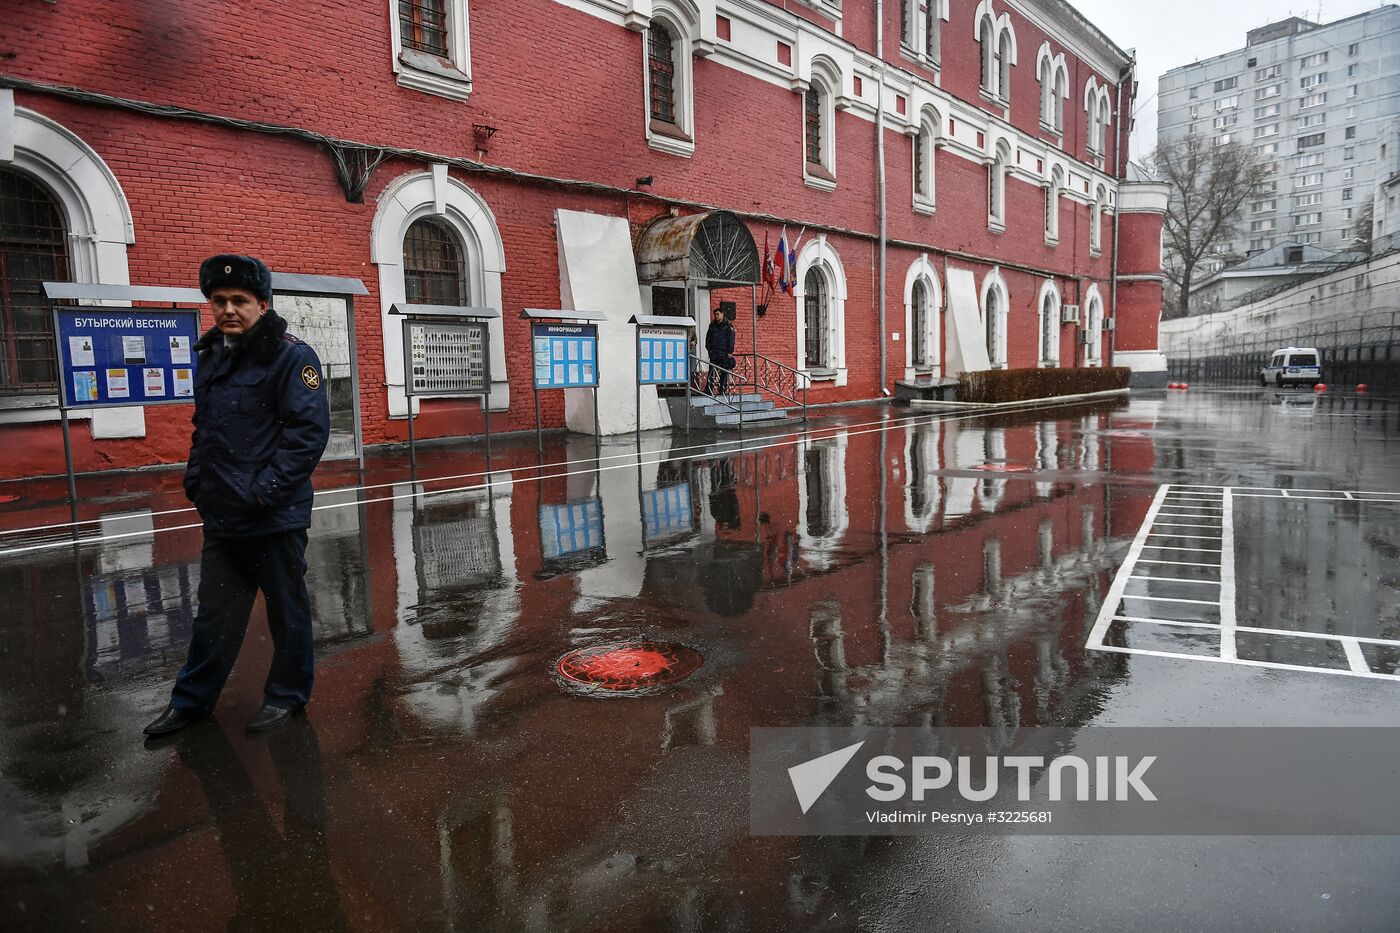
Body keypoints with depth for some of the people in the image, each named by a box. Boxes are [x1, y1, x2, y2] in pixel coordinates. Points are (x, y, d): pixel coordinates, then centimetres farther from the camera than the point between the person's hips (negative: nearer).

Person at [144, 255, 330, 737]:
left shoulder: (290, 356, -12)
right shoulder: (211, 356, 12)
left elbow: (309, 430, -19)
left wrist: (267, 490, -21)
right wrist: (195, 480, 11)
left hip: (274, 517, -7)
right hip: (221, 516, 7)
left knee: (287, 610, 9)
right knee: (215, 613, 18)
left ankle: (288, 694, 26)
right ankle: (191, 701, 31)